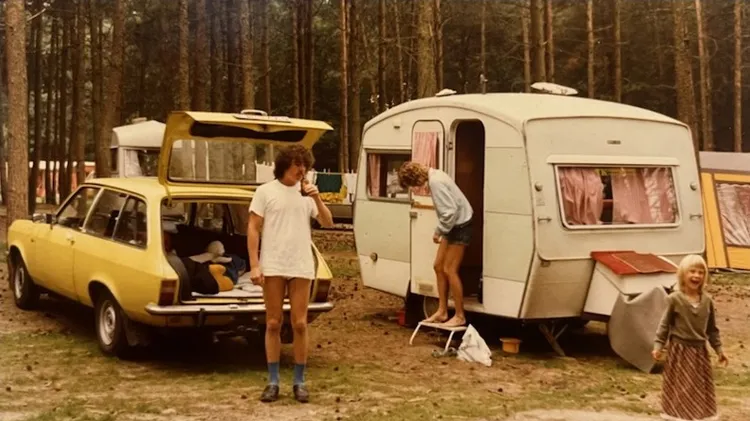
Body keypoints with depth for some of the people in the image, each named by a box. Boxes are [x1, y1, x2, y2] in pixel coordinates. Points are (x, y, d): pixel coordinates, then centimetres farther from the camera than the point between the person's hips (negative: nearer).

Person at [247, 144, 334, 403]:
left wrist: (317, 199, -11)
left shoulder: (307, 193, 7)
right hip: (273, 266, -2)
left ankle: (299, 382, 11)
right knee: (273, 324, 4)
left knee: (299, 324, 3)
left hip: (301, 267, 2)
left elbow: (328, 223, 4)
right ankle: (273, 381, 12)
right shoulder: (266, 191, -1)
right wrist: (254, 265, -9)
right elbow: (253, 229, -2)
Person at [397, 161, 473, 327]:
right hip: (453, 225, 10)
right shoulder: (435, 176, 8)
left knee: (449, 270, -7)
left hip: (460, 225, -10)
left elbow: (450, 211, -27)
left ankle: (460, 316, 1)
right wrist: (441, 231, 10)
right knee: (439, 266, 11)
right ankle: (442, 311, 17)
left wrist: (438, 231, -15)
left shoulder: (435, 182, -23)